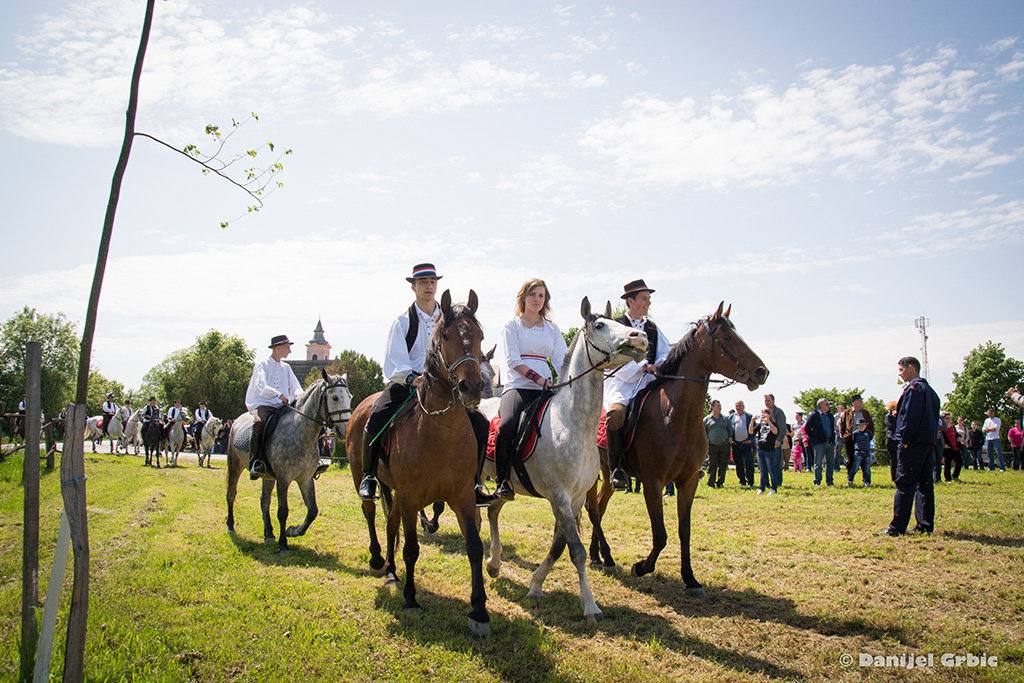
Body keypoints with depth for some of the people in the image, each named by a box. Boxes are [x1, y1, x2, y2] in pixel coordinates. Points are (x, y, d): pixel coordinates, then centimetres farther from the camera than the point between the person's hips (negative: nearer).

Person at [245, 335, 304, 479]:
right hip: (263, 404, -5)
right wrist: (279, 395, -29)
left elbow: (295, 387, 11)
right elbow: (261, 387, -12)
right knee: (260, 423, -37)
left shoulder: (286, 368, 20)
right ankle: (256, 463, -33)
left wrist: (299, 396, -14)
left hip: (282, 407, 5)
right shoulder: (261, 365, 4)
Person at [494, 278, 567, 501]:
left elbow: (562, 361, 11)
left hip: (546, 389, 4)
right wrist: (538, 378, -16)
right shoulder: (512, 325, 9)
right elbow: (513, 360, -4)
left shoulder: (552, 328, 20)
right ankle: (503, 480, -15)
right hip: (518, 386, -3)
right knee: (507, 426, -32)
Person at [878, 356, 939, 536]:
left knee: (905, 484, -8)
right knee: (924, 484, 11)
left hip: (913, 445, -10)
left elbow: (911, 416, -20)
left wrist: (904, 440, -15)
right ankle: (926, 525, 14)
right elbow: (934, 418, 21)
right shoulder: (930, 390, 19)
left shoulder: (914, 388, -11)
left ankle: (897, 527, -8)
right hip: (928, 443, 10)